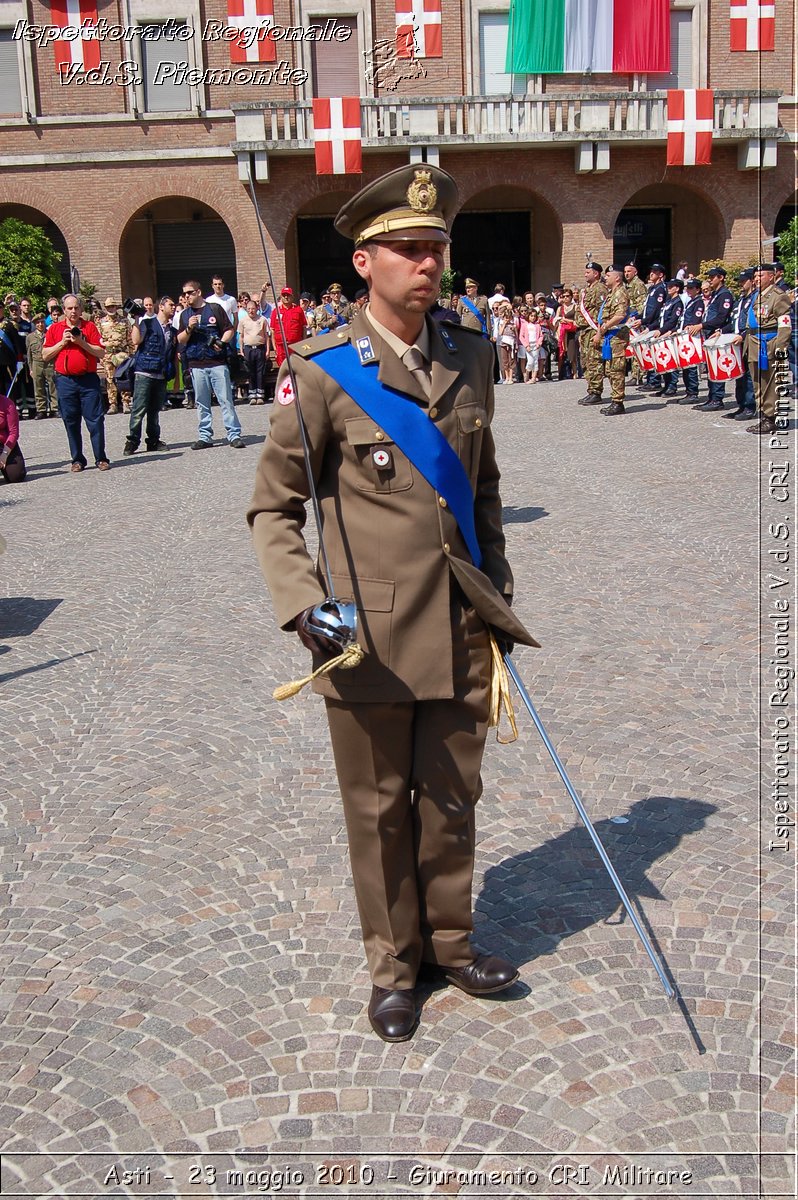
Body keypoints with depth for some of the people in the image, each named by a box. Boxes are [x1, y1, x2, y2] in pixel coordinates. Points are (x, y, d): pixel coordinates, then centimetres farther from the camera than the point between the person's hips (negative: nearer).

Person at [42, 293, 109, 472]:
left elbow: (101, 352, 1)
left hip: (88, 379, -1)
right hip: (65, 381, 1)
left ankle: (101, 458, 2)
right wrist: (63, 342, -4)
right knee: (71, 422, 4)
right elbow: (45, 356, 7)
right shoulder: (55, 328, 9)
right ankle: (77, 459, 12)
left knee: (95, 420, -4)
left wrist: (81, 342, -10)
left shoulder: (89, 326, 6)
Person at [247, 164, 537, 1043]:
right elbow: (274, 509, -4)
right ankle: (393, 964, 31)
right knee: (380, 809, 11)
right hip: (368, 639, -4)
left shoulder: (471, 360, 6)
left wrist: (497, 589, 14)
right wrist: (301, 604, -17)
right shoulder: (323, 373, -9)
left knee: (451, 799, 16)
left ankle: (449, 940, 38)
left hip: (461, 632, 4)